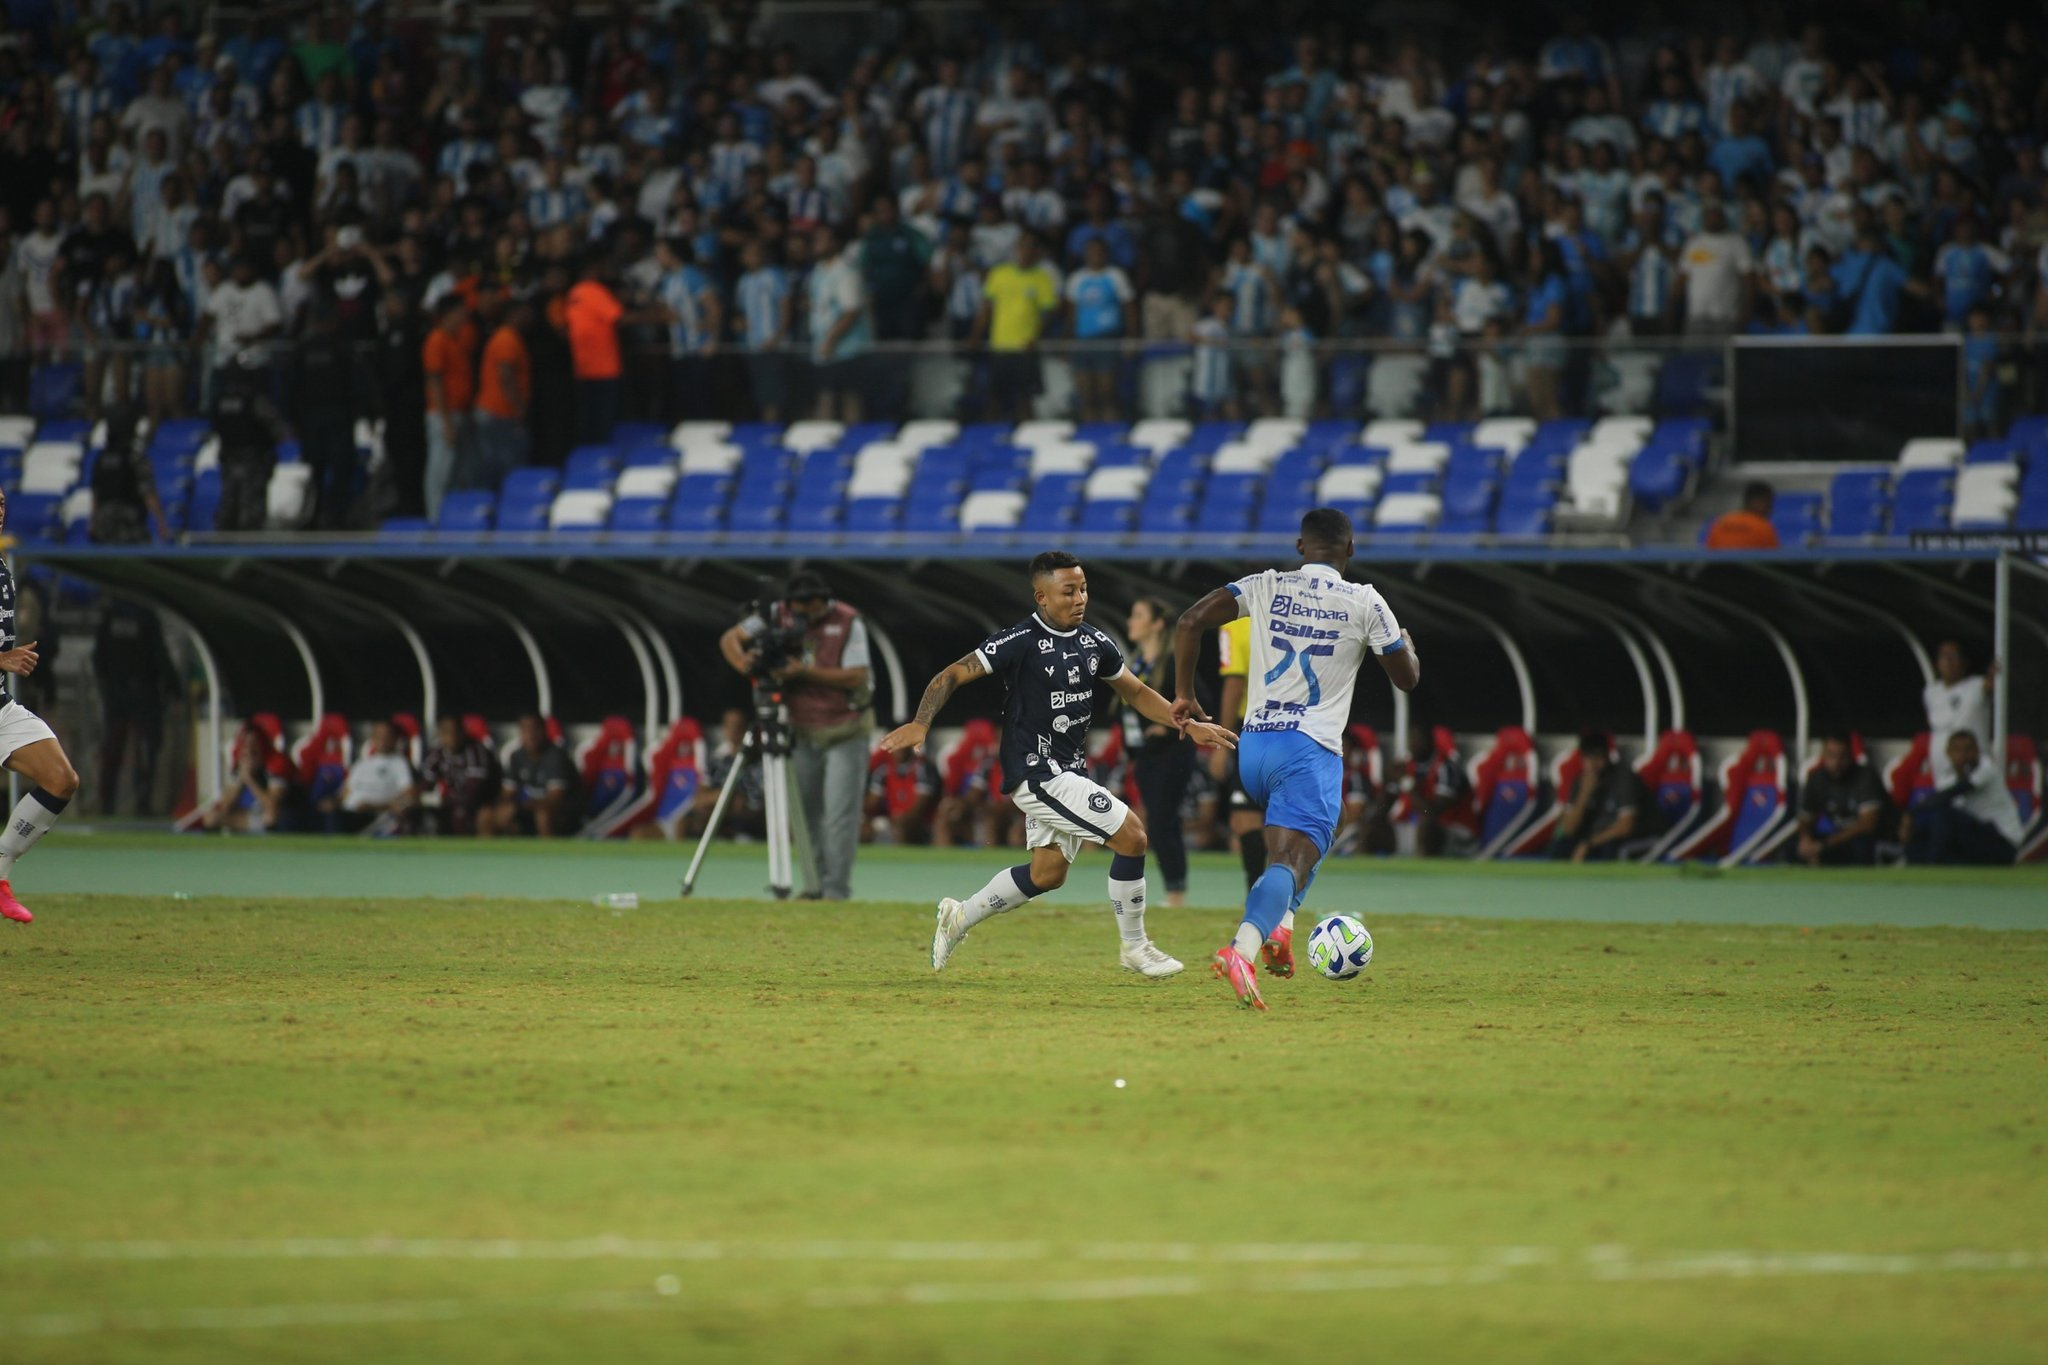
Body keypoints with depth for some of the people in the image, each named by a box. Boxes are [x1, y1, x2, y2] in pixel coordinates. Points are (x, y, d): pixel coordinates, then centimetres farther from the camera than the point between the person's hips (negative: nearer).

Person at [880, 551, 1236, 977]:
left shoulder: (1094, 643, 7)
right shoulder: (1021, 642, -15)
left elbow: (1136, 693, 19)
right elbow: (952, 676, -14)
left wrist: (1187, 725, 8)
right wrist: (920, 724, -29)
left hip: (1070, 772, 9)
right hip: (1036, 771, -9)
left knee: (1048, 873, 16)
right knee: (1131, 834, -13)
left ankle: (960, 917, 33)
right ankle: (1134, 947, 1)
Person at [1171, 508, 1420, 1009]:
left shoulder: (1267, 587, 6)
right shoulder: (1365, 603, -1)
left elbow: (1190, 621, -3)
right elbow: (1407, 678, 7)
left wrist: (1184, 697, 7)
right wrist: (1407, 645, 31)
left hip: (1253, 746, 5)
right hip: (1311, 750, -5)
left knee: (1305, 834, 32)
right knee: (1290, 861, -15)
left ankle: (1280, 927, 14)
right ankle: (1241, 948, -41)